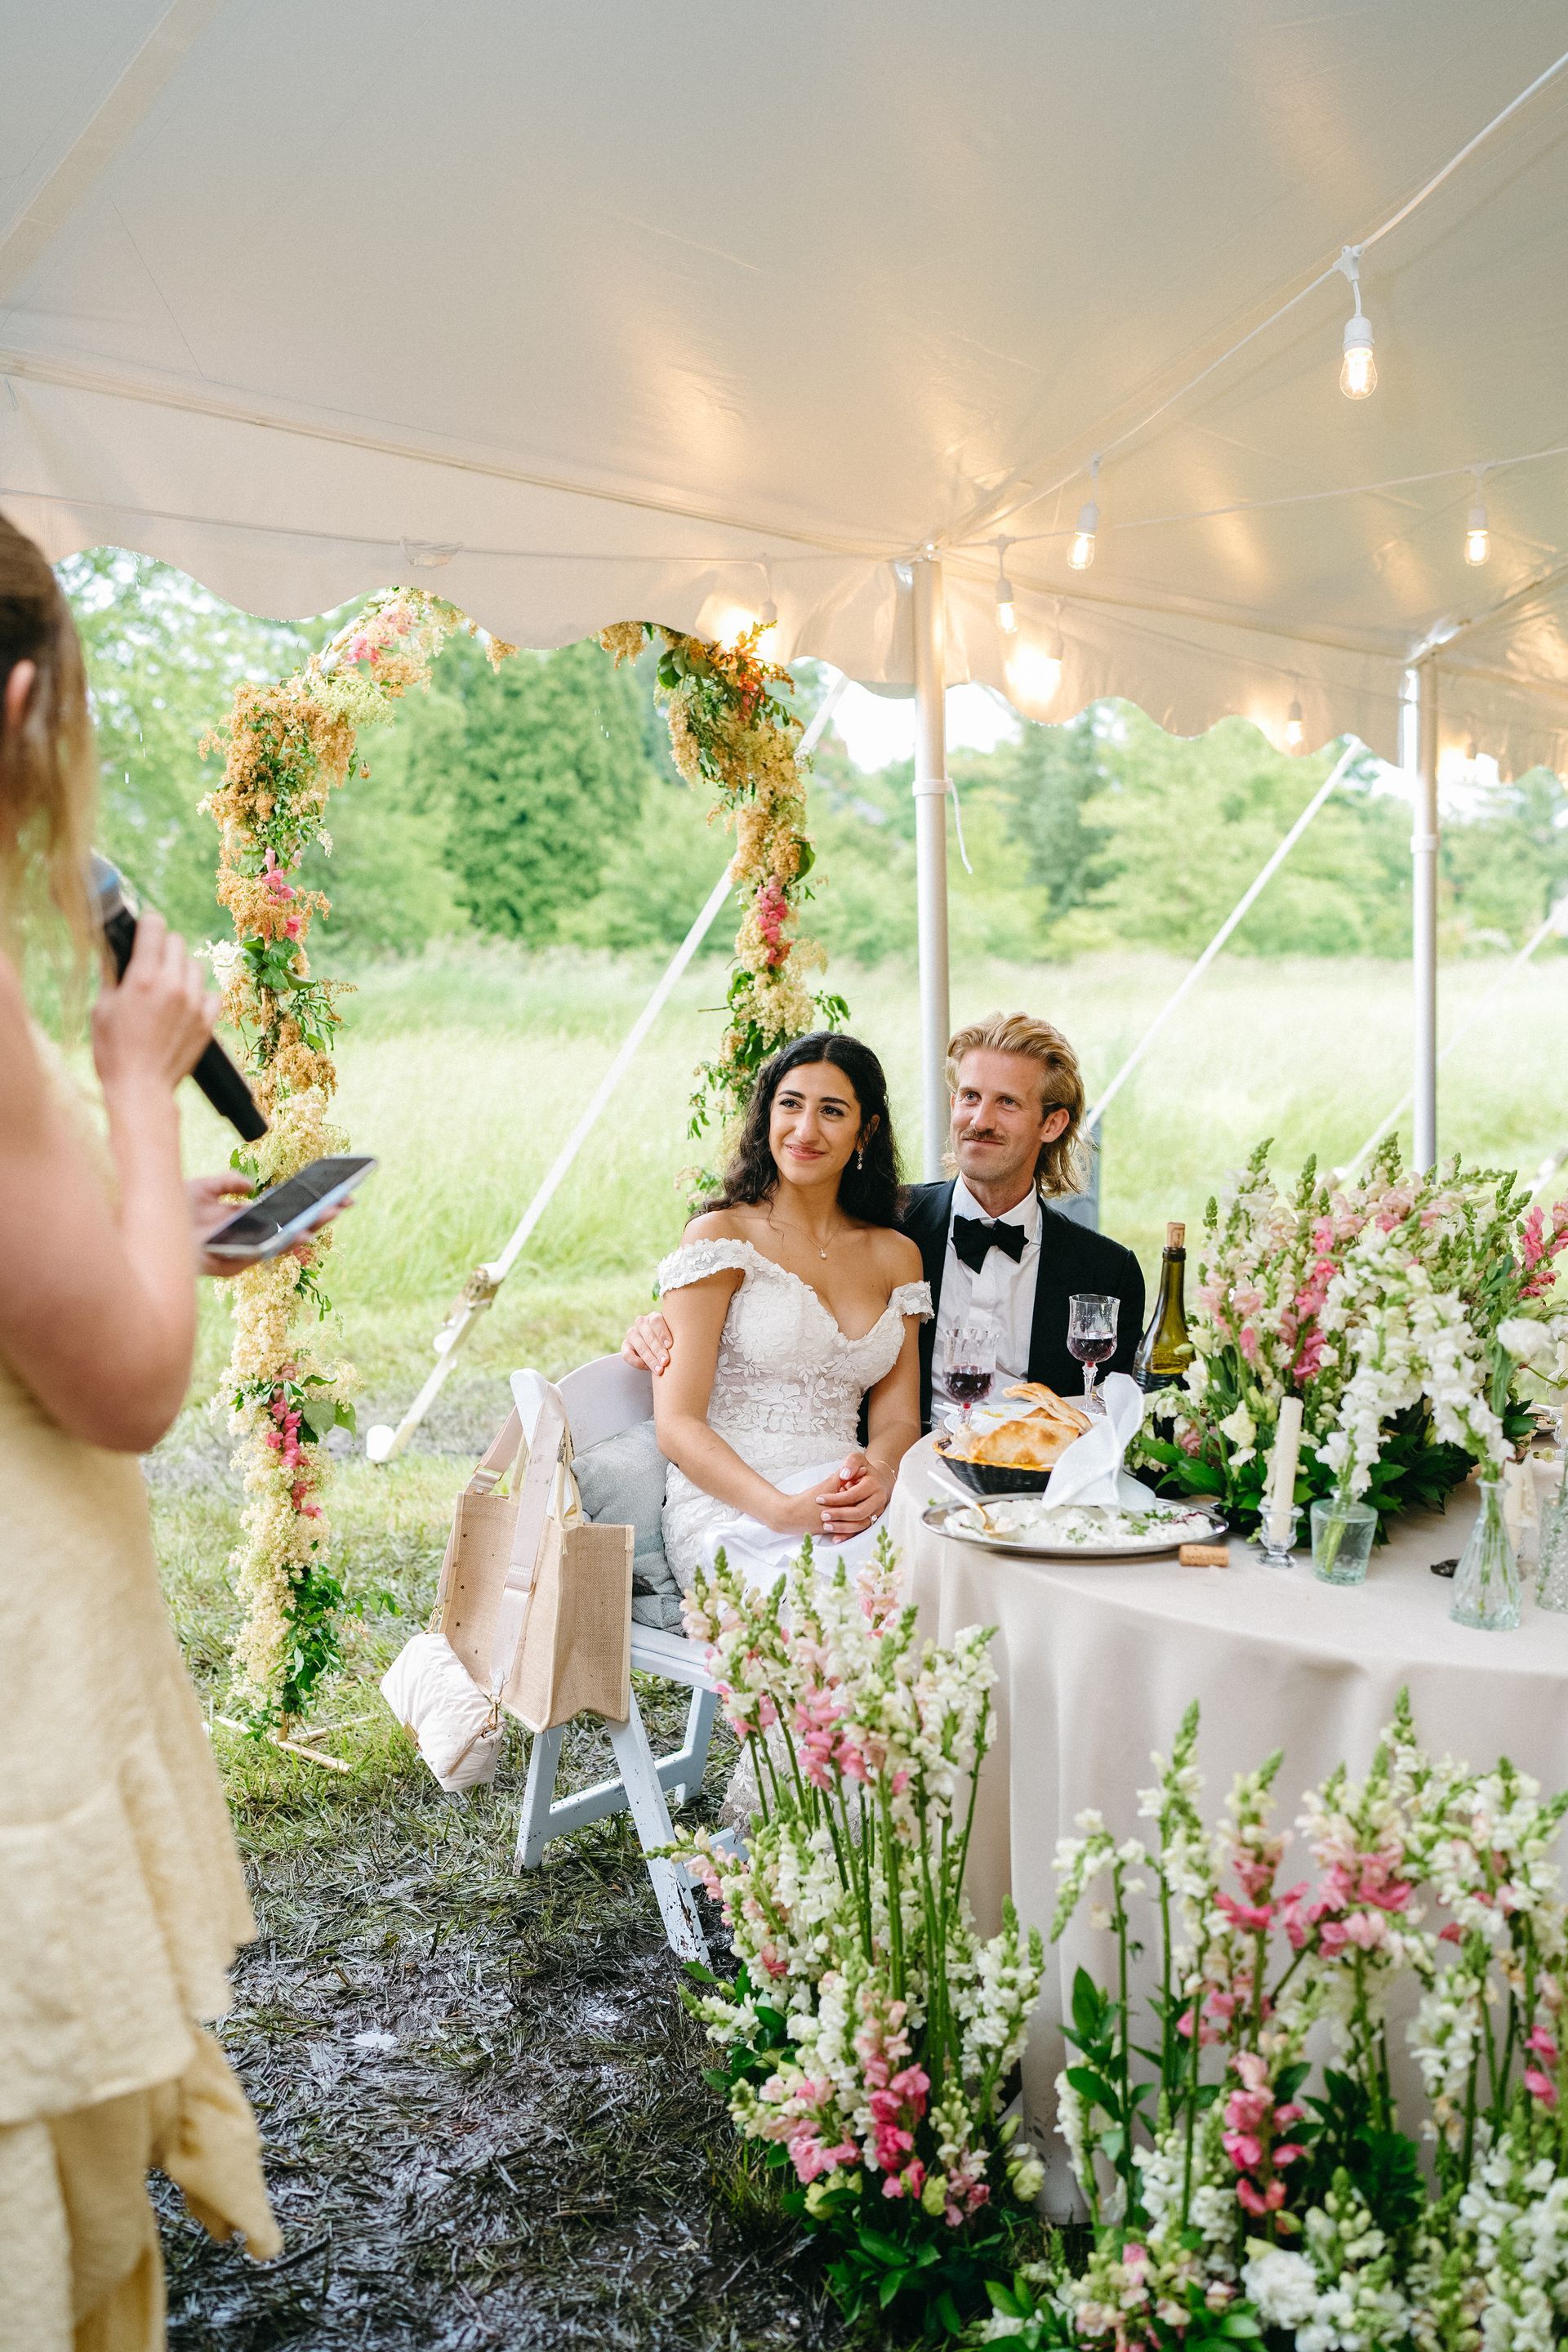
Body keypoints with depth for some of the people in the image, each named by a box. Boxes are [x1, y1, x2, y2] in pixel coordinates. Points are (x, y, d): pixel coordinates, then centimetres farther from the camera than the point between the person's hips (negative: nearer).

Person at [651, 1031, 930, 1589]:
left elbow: (897, 1416, 13)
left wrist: (877, 1474, -12)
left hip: (851, 1504, 5)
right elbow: (677, 1424, -6)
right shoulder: (720, 1238, 0)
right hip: (729, 1509, -5)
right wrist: (783, 1510, -21)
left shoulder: (896, 1255, 15)